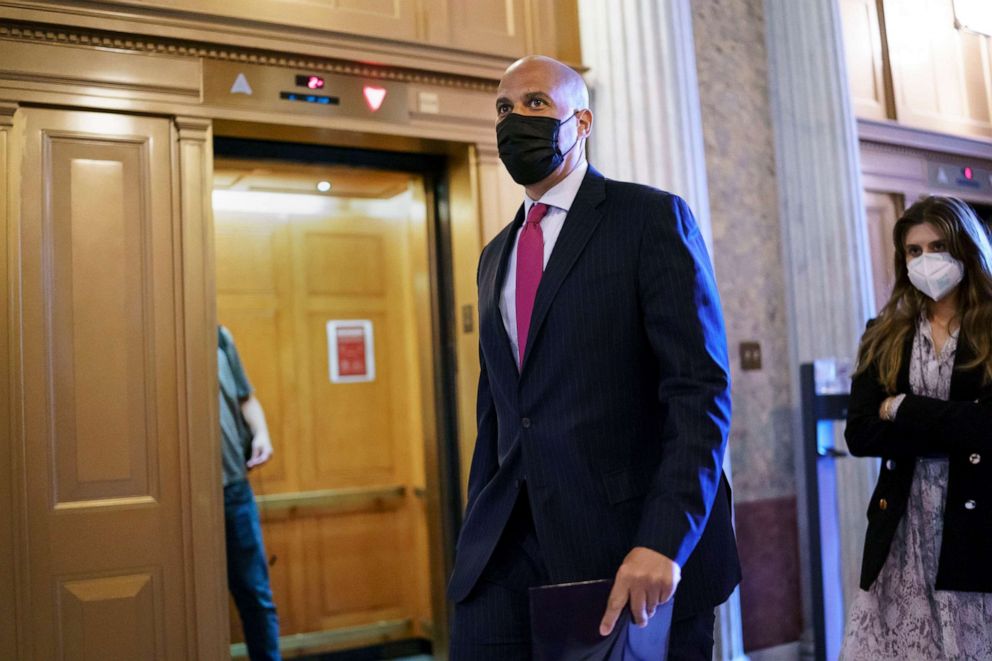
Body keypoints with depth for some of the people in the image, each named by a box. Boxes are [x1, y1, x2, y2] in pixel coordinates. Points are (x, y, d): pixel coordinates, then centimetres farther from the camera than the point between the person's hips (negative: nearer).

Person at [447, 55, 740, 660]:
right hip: (511, 546, 5)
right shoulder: (496, 257, 17)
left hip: (633, 543, -5)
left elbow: (701, 389, -13)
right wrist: (478, 539, 14)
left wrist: (664, 540, -23)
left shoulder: (653, 218, -3)